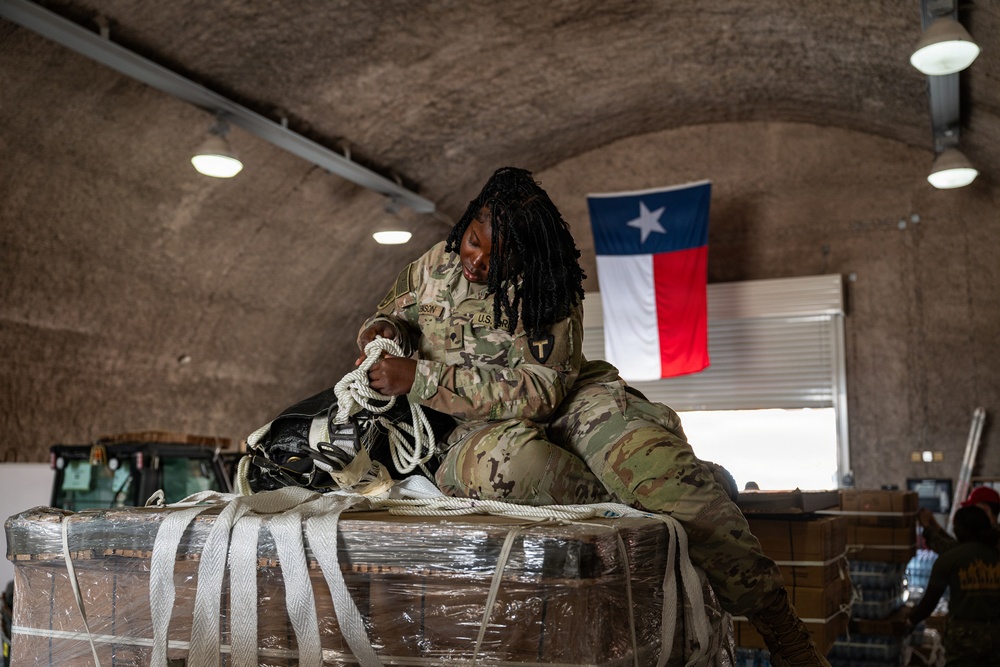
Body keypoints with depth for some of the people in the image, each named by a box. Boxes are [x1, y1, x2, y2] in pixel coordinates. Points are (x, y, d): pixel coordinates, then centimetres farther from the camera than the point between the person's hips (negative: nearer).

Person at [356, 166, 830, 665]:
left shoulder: (547, 291, -8)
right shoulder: (435, 265, 4)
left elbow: (536, 392, -19)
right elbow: (392, 312, 24)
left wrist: (420, 379, -24)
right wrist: (385, 329, -4)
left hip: (564, 406, -1)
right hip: (472, 432, 2)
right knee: (515, 461, -40)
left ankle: (777, 623, -38)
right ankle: (677, 493, -23)